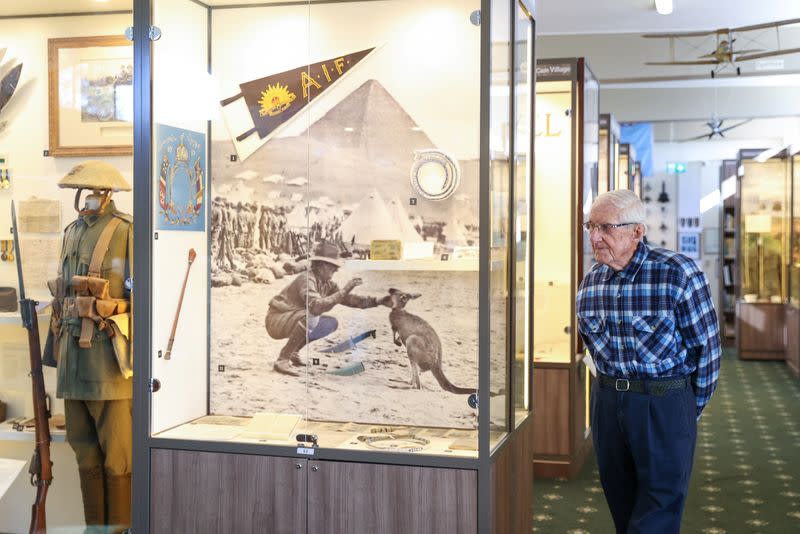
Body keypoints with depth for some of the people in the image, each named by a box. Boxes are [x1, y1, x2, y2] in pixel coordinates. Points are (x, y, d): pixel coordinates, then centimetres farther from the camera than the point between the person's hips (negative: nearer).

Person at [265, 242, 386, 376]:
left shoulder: (327, 283, 2)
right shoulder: (306, 279, -25)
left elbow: (347, 299, 5)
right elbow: (316, 306, -39)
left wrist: (375, 301, -5)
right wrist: (343, 291, -40)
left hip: (295, 320, 9)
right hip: (276, 319, -9)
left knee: (331, 323, 3)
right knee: (310, 318, -36)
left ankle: (293, 351, 13)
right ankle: (282, 360, -26)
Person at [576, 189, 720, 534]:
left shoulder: (678, 274, -14)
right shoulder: (589, 282, 3)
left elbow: (707, 346, -8)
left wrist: (692, 409, -1)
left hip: (665, 405, -5)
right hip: (607, 401, 5)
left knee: (659, 505, -3)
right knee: (621, 500, 14)